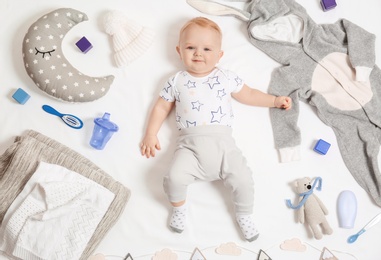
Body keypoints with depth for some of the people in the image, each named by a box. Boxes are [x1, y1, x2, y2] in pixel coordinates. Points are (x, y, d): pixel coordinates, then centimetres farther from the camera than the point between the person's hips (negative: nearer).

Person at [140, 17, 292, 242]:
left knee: (243, 179, -15)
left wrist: (275, 100, 21)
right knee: (175, 177, -23)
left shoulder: (226, 78, 13)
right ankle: (179, 208, 11)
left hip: (223, 142, 1)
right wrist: (151, 134, 9)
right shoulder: (177, 82, 12)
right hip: (191, 144, 0)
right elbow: (162, 107, 17)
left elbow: (247, 95, 24)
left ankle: (245, 215, 17)